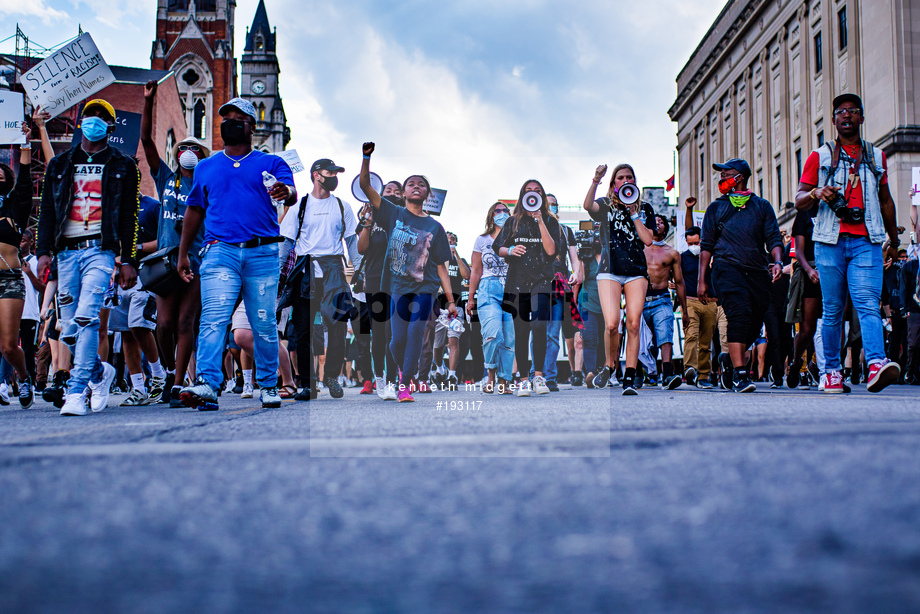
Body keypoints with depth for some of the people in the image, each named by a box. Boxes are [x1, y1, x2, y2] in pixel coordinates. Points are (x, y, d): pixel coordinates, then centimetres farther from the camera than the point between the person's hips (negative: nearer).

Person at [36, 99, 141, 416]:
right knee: (69, 329, 2)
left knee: (86, 317, -21)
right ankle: (100, 372, 27)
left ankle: (77, 390, -19)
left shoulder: (122, 166, 11)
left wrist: (129, 261, -1)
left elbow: (129, 217, 7)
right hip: (67, 251, 4)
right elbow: (47, 211, 15)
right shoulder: (60, 165, 18)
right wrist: (43, 252, 3)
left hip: (101, 249, -4)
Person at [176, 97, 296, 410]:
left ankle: (269, 386, 12)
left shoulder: (271, 164, 13)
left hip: (263, 254, -1)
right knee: (213, 319, -15)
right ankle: (206, 385, -24)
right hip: (220, 252, 1)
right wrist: (183, 254, 19)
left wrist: (286, 192, -31)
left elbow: (291, 194, -5)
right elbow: (194, 211, 25)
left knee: (264, 324, 1)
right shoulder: (205, 167, 21)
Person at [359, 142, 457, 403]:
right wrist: (366, 157, -17)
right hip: (398, 286, 0)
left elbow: (441, 266, 6)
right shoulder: (394, 214, 5)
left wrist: (450, 300, 1)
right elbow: (365, 186, -3)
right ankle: (404, 369, 29)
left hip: (424, 288, 0)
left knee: (415, 335, -13)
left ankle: (406, 383, -1)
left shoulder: (434, 227, 6)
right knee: (398, 339, -2)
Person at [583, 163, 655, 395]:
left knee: (633, 324, -9)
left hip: (636, 271, 2)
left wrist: (633, 214, -1)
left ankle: (629, 379, -5)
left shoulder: (645, 209, 15)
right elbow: (587, 205, -13)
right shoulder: (606, 205, 11)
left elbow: (648, 240, 3)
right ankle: (609, 365, 11)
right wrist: (596, 180, -25)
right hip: (610, 270, -1)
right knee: (612, 324, -15)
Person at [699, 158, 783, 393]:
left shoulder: (762, 207, 17)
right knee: (740, 315, -22)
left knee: (753, 326, 4)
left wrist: (778, 261, -11)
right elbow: (707, 245, 13)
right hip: (727, 268, -2)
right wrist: (701, 279, 5)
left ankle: (728, 359, 31)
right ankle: (739, 373, -23)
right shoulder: (716, 208, 15)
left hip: (757, 272, 3)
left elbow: (774, 238, 10)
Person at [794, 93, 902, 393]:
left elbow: (886, 201, 27)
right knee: (833, 310, 1)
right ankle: (832, 371, 9)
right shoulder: (819, 156, 13)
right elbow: (799, 201, 8)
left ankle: (877, 364, -33)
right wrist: (816, 194, -14)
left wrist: (894, 240, 29)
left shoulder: (877, 156, 20)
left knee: (867, 303, -17)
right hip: (830, 241, 0)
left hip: (866, 242, 0)